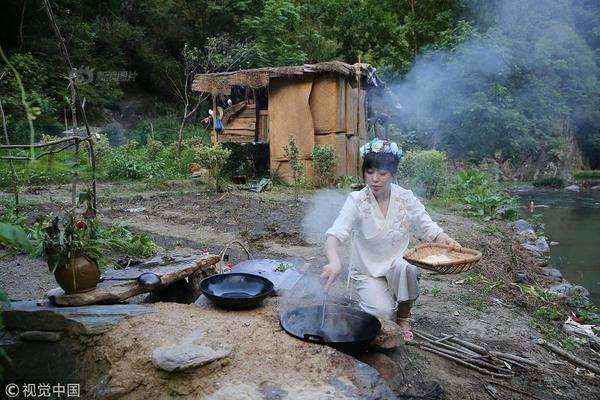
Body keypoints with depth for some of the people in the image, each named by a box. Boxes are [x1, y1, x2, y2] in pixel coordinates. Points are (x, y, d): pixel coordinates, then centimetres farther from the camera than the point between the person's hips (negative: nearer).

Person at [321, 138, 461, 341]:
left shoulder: (406, 199, -9)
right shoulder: (357, 201, -17)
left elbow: (429, 229, -6)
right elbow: (335, 234, -28)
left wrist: (448, 241, -29)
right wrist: (334, 262, -49)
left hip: (397, 266, 2)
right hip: (367, 273, -2)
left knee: (406, 267, -32)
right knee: (382, 313, -25)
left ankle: (404, 317, -3)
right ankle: (372, 299, 14)